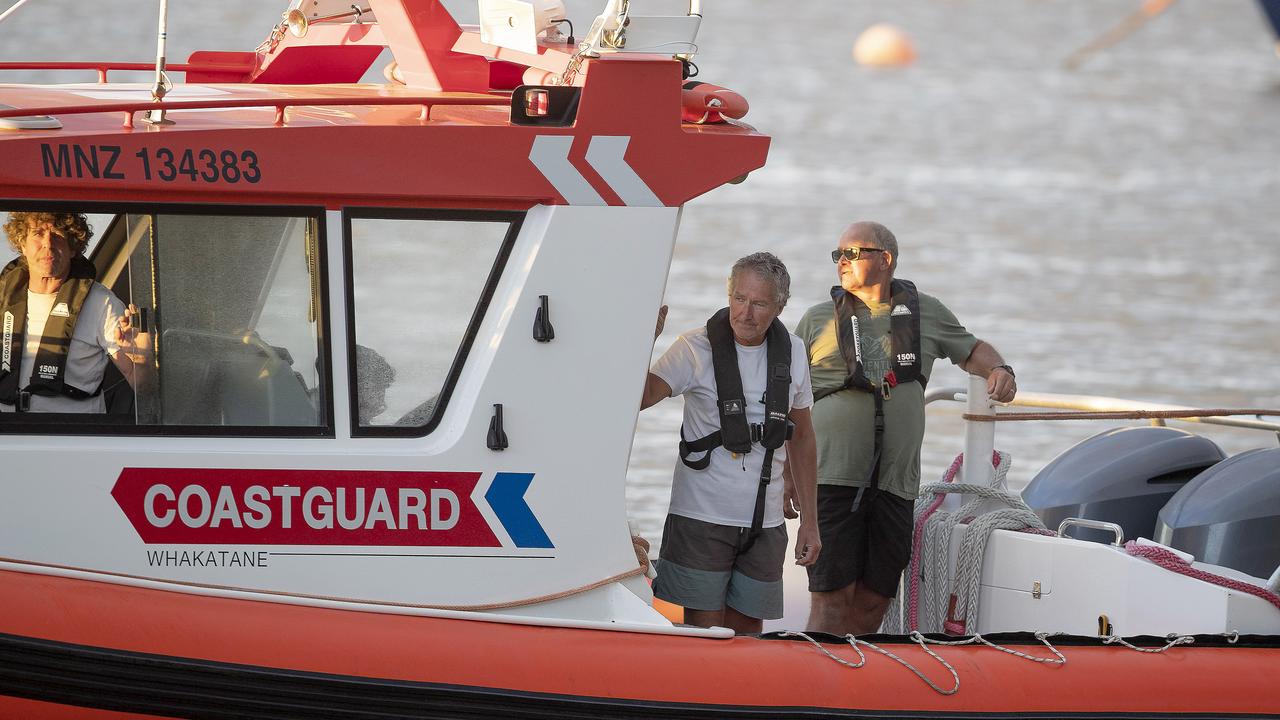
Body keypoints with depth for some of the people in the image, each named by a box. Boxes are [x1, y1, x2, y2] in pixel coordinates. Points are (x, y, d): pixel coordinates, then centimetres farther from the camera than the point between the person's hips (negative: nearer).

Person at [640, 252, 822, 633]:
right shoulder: (697, 348, -7)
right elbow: (640, 397, -23)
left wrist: (809, 520, 15)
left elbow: (801, 437, 16)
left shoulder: (791, 352, 6)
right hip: (701, 517, -4)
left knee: (747, 636, 7)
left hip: (764, 525, 4)